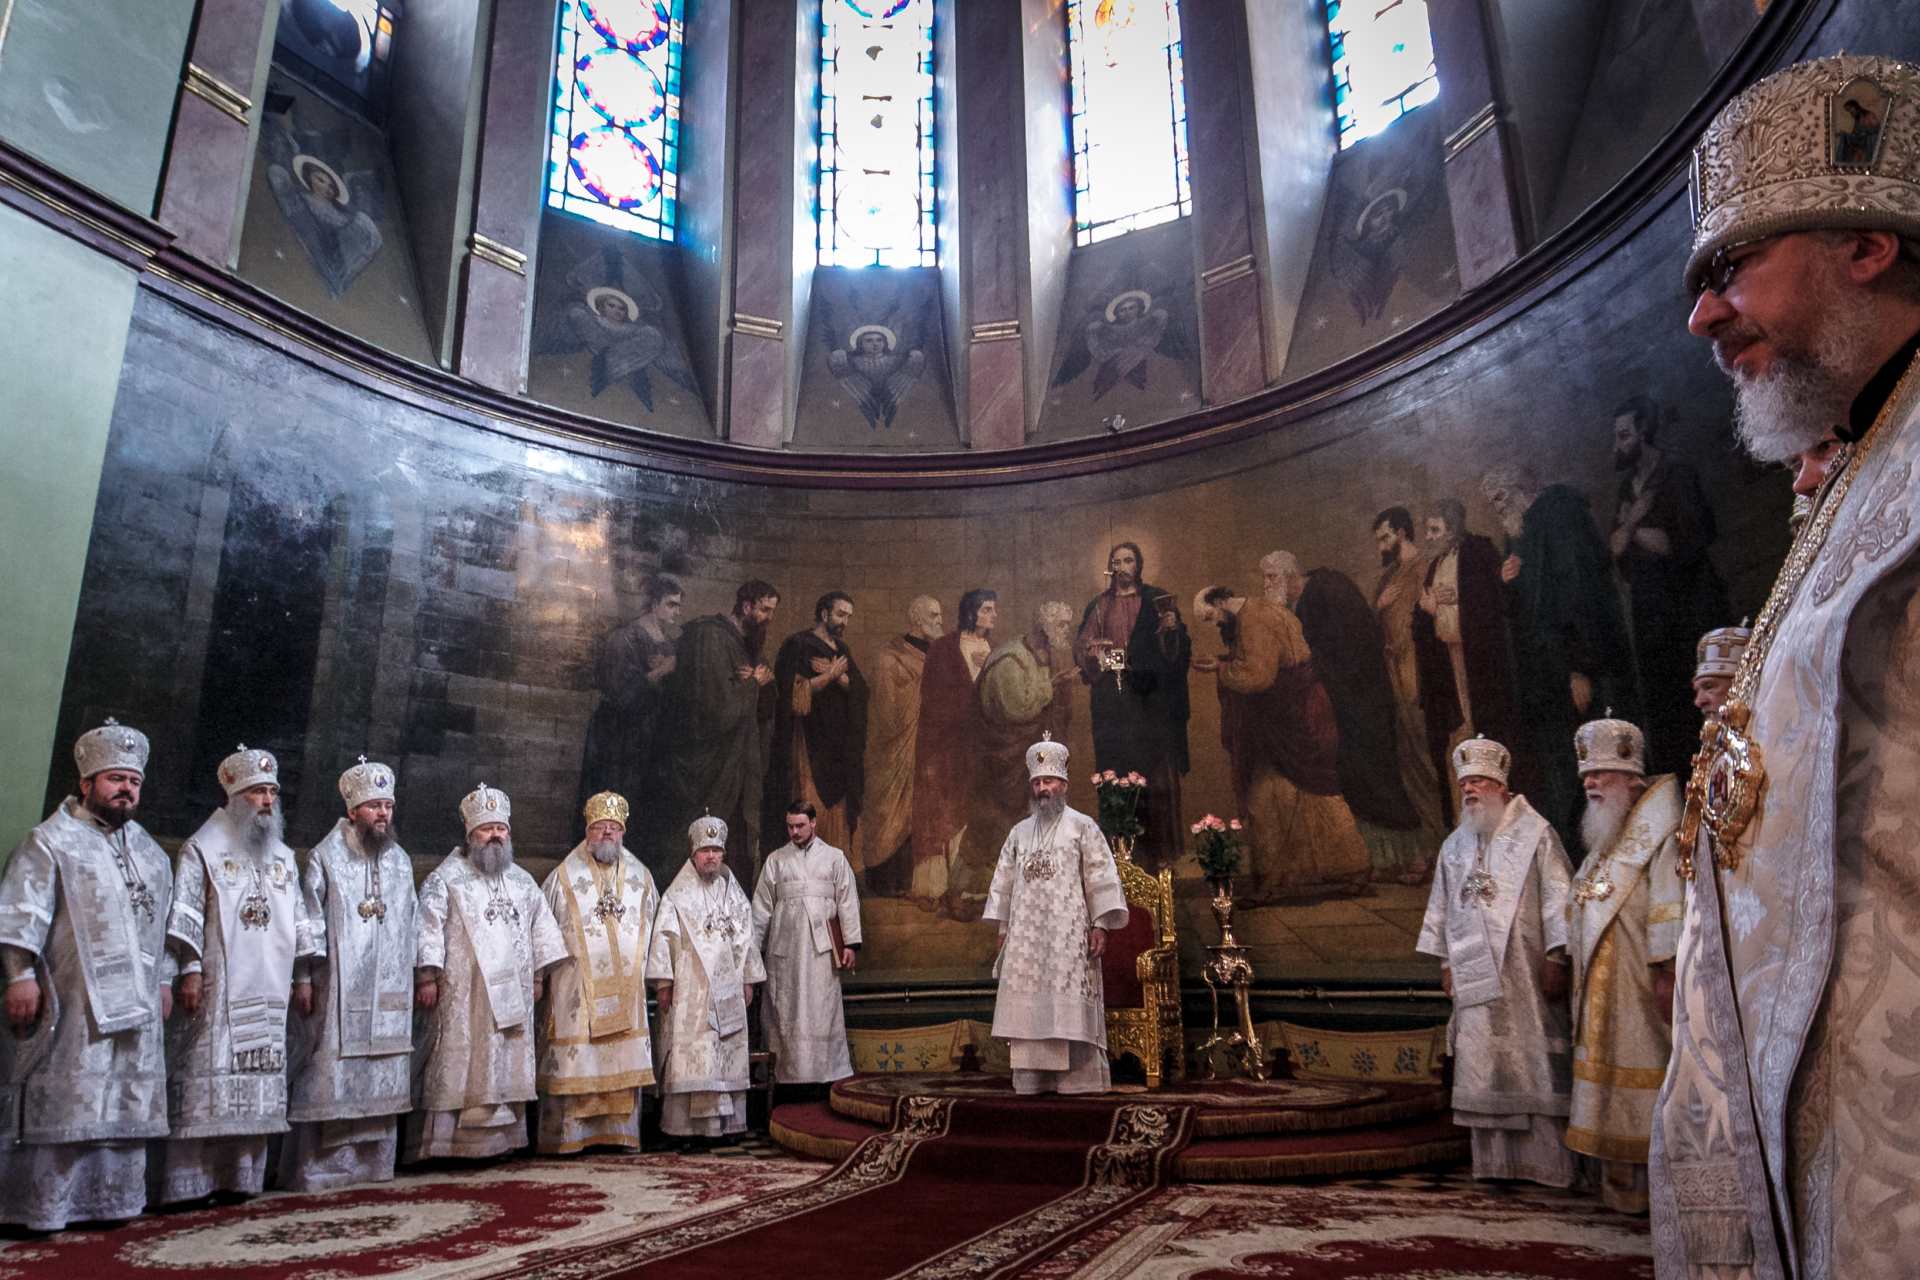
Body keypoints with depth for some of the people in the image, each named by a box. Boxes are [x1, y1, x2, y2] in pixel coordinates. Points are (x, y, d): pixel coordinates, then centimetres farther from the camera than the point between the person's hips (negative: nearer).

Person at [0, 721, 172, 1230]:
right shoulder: (50, 841, -2)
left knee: (126, 1106, 9)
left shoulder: (148, 850, 18)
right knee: (62, 1105, -3)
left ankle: (112, 1201, 18)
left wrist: (163, 979, 19)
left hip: (134, 1006, 6)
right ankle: (41, 1209, 7)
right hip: (72, 1006, -6)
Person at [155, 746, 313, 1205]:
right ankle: (188, 1183, 1)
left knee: (257, 1087, 4)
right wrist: (191, 970, -13)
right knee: (206, 1080, -6)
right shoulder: (203, 848, 2)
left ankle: (242, 1179, 10)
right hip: (218, 992, -5)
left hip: (268, 994, 5)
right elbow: (185, 913, -5)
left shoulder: (283, 856, 18)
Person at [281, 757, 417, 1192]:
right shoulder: (326, 858, -2)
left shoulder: (400, 861, 13)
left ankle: (372, 1162, 16)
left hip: (388, 992, 5)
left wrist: (411, 973, 14)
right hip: (337, 990, -5)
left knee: (382, 1075, 7)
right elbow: (309, 923, -5)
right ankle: (312, 1168, 5)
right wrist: (303, 979, -9)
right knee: (328, 1075, -5)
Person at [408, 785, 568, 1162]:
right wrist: (426, 976, -15)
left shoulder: (522, 881, 16)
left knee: (507, 1068, 6)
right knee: (456, 1067, -5)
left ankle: (499, 1140, 13)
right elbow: (428, 926, -7)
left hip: (512, 994, 5)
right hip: (462, 994, -5)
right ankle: (440, 1143, 1)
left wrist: (538, 975, 14)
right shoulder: (446, 877, 1)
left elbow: (542, 926, 20)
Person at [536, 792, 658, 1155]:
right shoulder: (565, 876, 2)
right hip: (576, 986, -3)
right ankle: (563, 1136, 7)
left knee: (624, 1062, 5)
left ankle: (620, 1133, 14)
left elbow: (653, 928, 18)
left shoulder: (640, 876, 11)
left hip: (626, 987, 3)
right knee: (572, 1062, -3)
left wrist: (646, 974, 14)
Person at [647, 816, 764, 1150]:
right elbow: (664, 937, -4)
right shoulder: (677, 894, 1)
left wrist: (748, 979, 13)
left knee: (729, 1054, 4)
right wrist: (663, 982, -10)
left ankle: (725, 1122, 12)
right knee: (691, 1057, -8)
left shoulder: (734, 893, 13)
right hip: (690, 989, -4)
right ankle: (690, 1127, -5)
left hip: (728, 989, 4)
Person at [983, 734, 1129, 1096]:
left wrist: (1101, 925, -11)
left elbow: (1101, 877, -3)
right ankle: (1033, 1079, 5)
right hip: (1026, 935, 4)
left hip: (1068, 933, -4)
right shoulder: (1019, 832, 16)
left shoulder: (1083, 827, 3)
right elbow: (1005, 881, 17)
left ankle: (1079, 1078, -1)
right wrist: (1003, 928, 11)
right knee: (1028, 1007, 1)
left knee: (1069, 1008, -7)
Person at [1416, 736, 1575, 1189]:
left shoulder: (1534, 832, 0)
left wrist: (1555, 958, -11)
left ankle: (1548, 1161, 7)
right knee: (1483, 1064, 3)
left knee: (1534, 1058, -2)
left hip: (1523, 970, -4)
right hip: (1474, 973, 4)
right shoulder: (1455, 845, 15)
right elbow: (1442, 906, 19)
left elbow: (1558, 896, -5)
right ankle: (1495, 1161, 9)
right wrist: (1445, 961, 14)